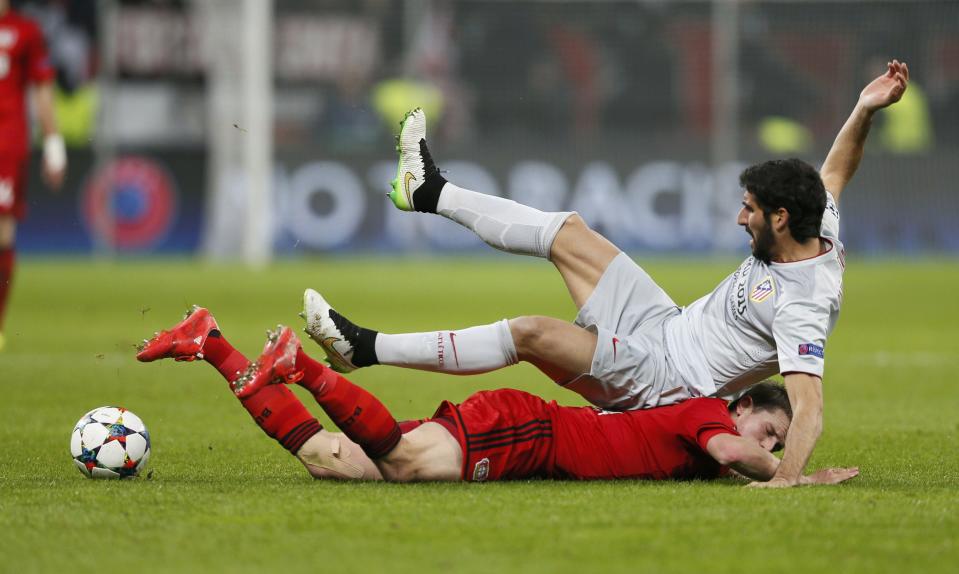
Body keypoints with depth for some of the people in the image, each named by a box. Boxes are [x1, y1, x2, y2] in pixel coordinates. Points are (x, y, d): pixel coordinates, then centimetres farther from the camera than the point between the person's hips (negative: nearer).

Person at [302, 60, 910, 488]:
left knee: (529, 333, -20)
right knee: (566, 231, 11)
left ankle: (362, 348, -14)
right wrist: (865, 112, 1)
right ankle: (431, 192, 27)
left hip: (658, 379, -9)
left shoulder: (802, 305, -30)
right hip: (667, 324, 9)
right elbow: (834, 175, 14)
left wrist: (786, 478, -52)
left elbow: (809, 405, -39)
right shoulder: (823, 240, -4)